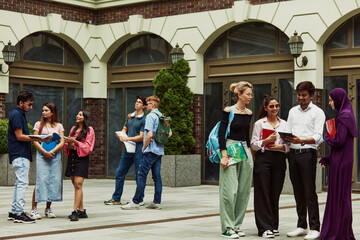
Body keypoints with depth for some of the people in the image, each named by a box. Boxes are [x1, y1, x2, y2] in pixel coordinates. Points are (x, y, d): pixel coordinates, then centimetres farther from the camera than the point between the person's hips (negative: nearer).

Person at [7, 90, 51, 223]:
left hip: (22, 154, 11)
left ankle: (14, 211, 15)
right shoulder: (16, 114, -11)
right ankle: (19, 213, -12)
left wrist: (37, 139, 16)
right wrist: (38, 139, -21)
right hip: (20, 155, -11)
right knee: (22, 183, -12)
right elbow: (19, 136, -17)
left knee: (19, 183, 12)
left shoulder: (20, 114, 19)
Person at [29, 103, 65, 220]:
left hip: (55, 156, 2)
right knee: (41, 180, -10)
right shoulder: (39, 124, 9)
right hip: (42, 156, -2)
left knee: (54, 181, 0)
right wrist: (44, 152, -12)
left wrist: (52, 152, -9)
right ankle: (34, 208, -6)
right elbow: (35, 141, 2)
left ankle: (48, 208, 10)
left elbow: (62, 142, 5)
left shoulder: (59, 126, 12)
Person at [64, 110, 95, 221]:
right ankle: (81, 211, 12)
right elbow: (67, 143, 20)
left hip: (81, 159, -6)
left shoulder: (89, 130, 0)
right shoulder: (73, 129, 18)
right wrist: (68, 145, -3)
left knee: (78, 184, -14)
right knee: (76, 185, 6)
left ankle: (75, 211, -18)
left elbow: (88, 147, -7)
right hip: (71, 157, 6)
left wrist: (75, 142, -17)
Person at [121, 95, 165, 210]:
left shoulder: (150, 116, -12)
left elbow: (149, 135, -21)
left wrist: (144, 148, -10)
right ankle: (157, 202, 8)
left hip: (151, 150, -8)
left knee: (142, 175, -6)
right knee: (157, 176, 8)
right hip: (160, 150, 8)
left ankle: (135, 202, -6)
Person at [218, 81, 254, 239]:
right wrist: (224, 155, -17)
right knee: (230, 190, -7)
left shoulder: (249, 113, 11)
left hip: (245, 150, 7)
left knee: (243, 190, 6)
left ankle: (236, 225, 15)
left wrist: (249, 151, 14)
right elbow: (221, 133, -10)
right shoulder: (228, 111, -7)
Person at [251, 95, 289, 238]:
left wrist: (280, 146, -6)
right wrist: (267, 140, -14)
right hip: (263, 158, -3)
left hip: (279, 160, 3)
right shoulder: (259, 123, 5)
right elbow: (254, 145, 0)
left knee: (275, 193, 5)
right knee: (263, 193, -5)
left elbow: (289, 145, 13)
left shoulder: (284, 124, 14)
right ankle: (264, 228, -3)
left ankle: (274, 226, 14)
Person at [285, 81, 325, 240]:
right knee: (298, 192, 9)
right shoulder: (293, 111, 17)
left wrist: (302, 140, -26)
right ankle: (301, 226, 17)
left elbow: (318, 137, -10)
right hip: (293, 153, 5)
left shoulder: (317, 112, -1)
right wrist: (287, 139, -6)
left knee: (310, 192, -7)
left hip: (308, 153, -5)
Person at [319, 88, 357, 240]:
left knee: (339, 195, -4)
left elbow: (339, 141, -22)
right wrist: (327, 159, 11)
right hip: (340, 160, 10)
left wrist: (327, 136, -2)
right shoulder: (344, 115, 15)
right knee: (337, 195, 13)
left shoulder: (344, 116, -15)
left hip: (341, 162, -10)